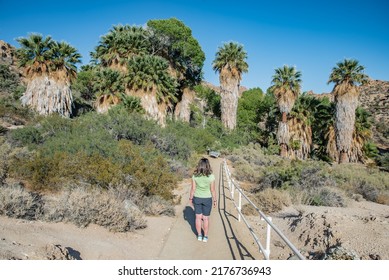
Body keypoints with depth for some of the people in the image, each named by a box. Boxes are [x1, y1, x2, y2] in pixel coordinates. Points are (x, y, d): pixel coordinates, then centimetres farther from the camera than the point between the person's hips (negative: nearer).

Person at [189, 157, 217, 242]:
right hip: (207, 199, -1)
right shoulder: (211, 176, -20)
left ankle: (199, 235, 26)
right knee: (206, 218, 13)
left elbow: (193, 189, -9)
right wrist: (215, 200, 1)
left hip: (197, 198, 1)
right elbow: (213, 190, -13)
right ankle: (205, 236, 23)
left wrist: (190, 198, 5)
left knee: (198, 217, 15)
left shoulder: (195, 176, -16)